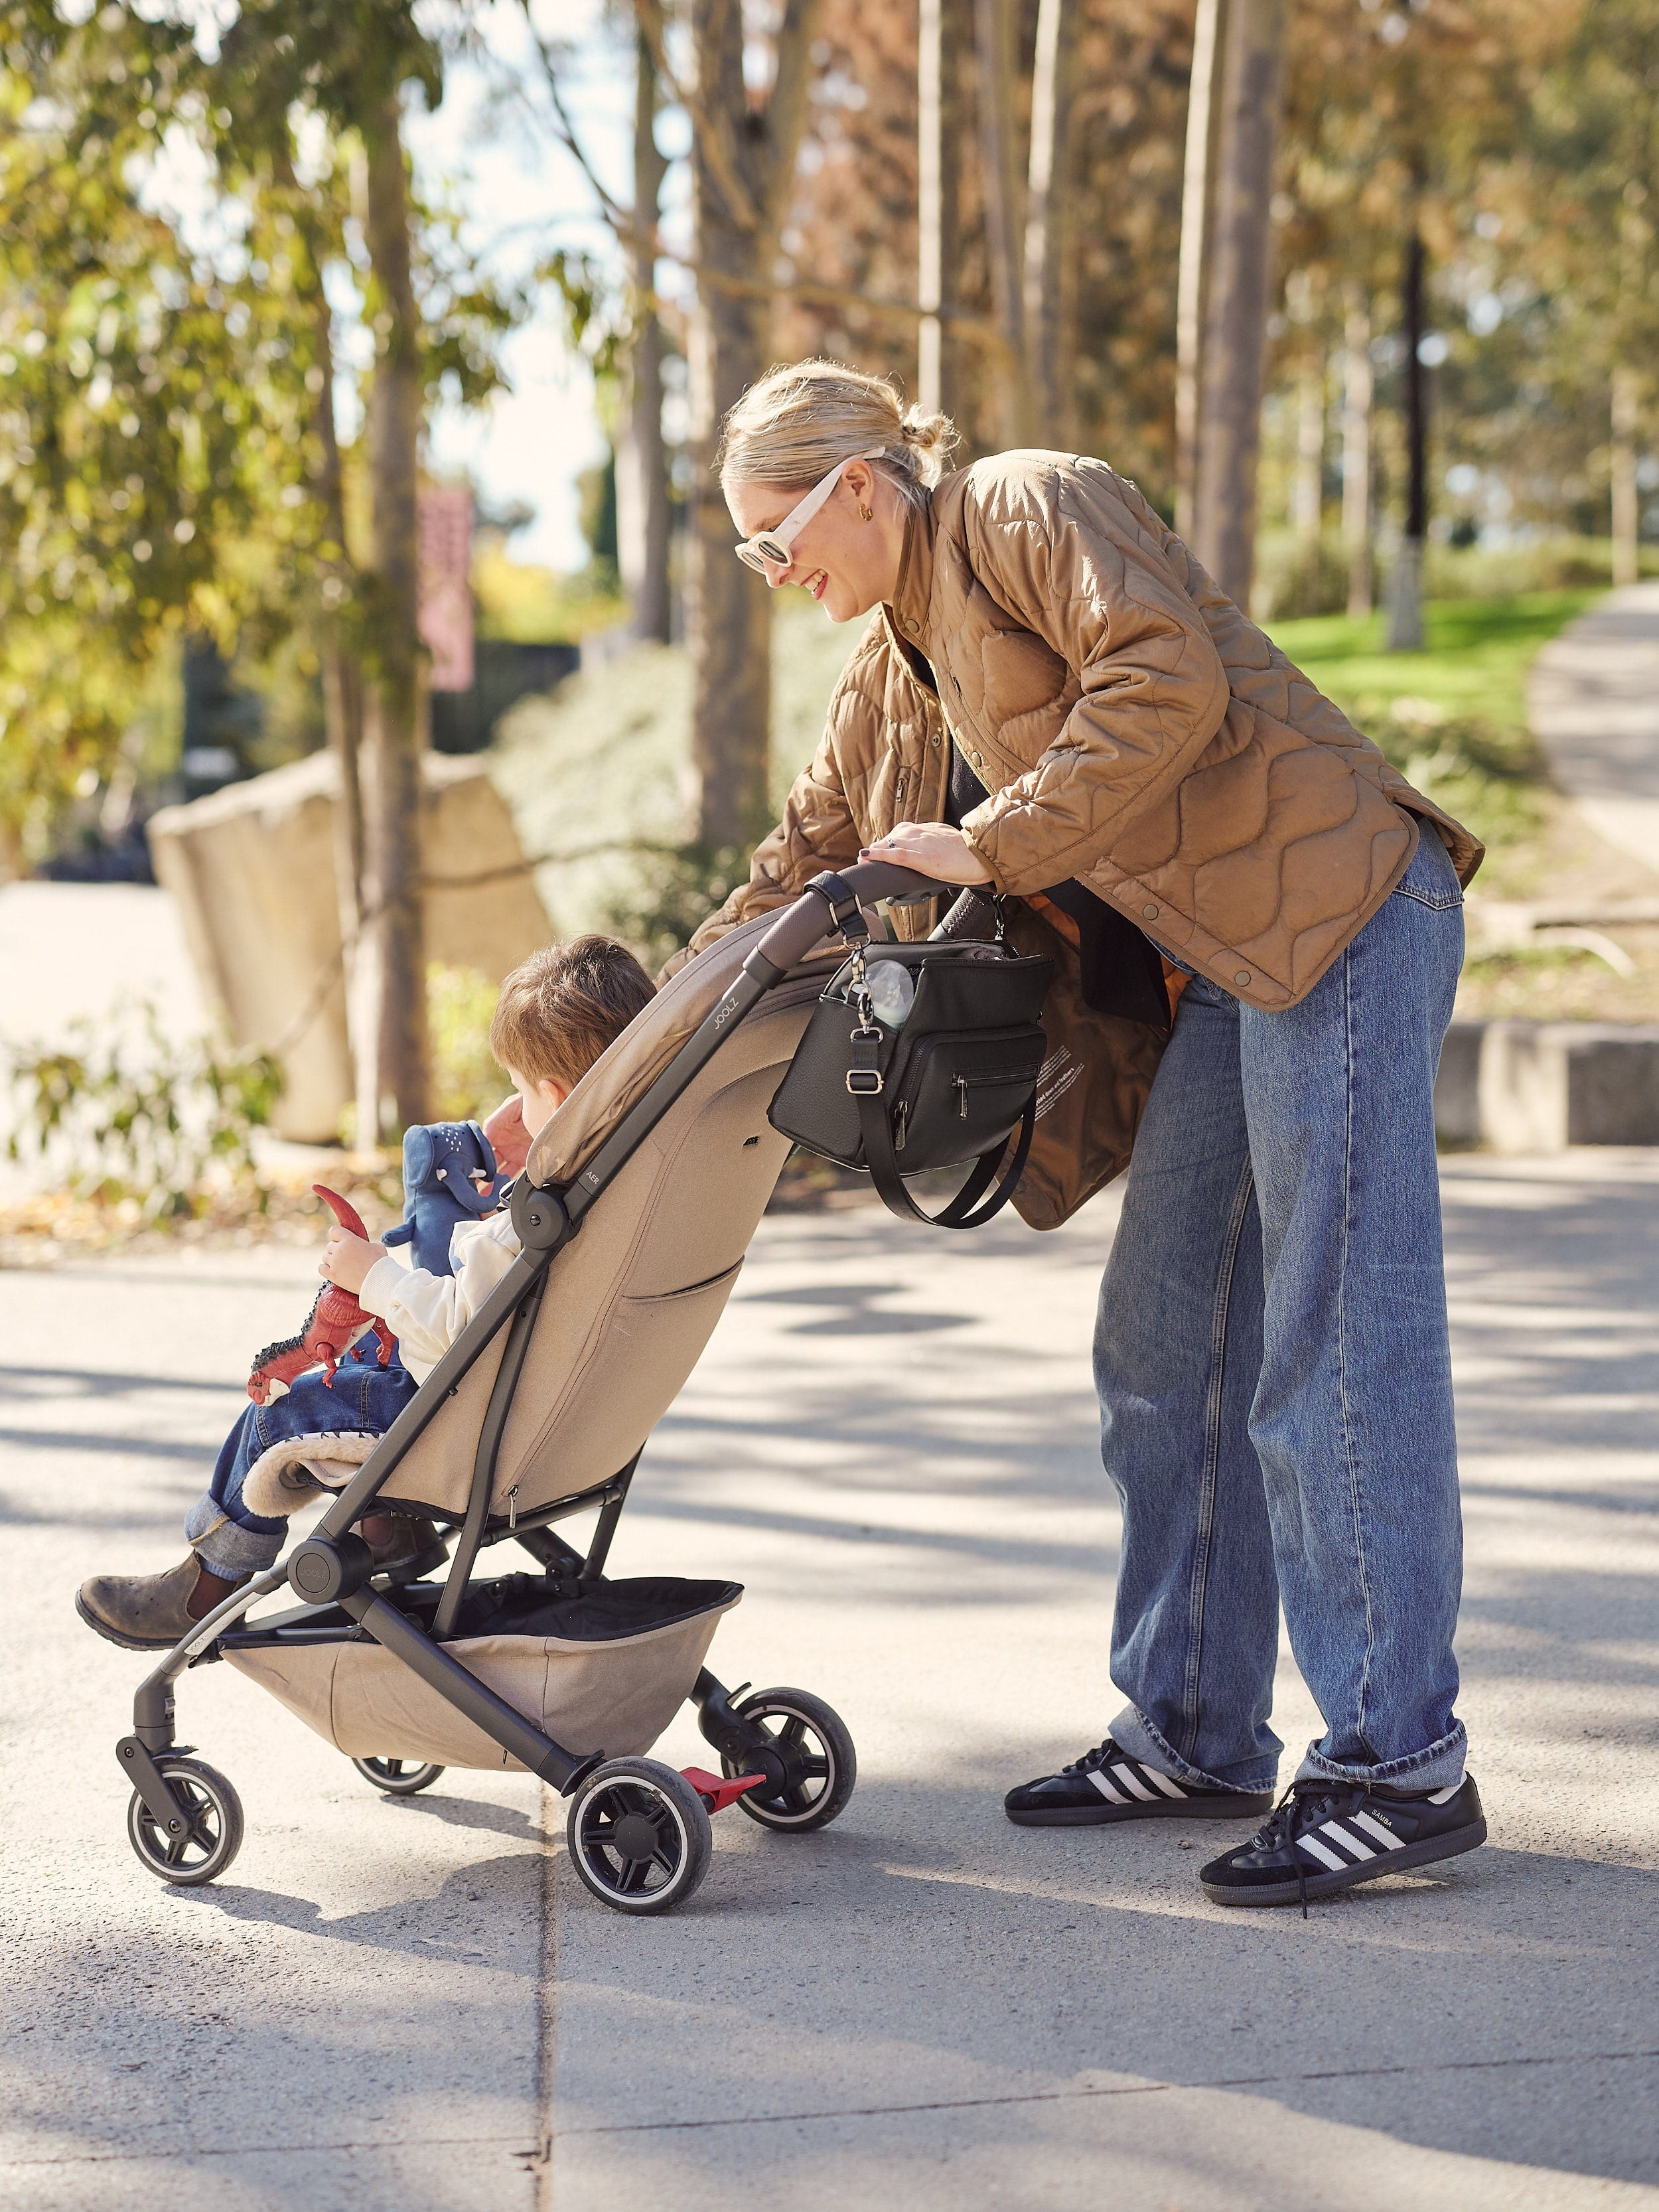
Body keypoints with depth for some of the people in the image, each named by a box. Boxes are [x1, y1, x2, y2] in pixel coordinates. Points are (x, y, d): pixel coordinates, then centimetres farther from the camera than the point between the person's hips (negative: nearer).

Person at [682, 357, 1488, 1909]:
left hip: (1332, 914, -10)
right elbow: (808, 855, 27)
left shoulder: (1028, 508, -6)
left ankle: (1400, 1768, -6)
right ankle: (1195, 1733, 17)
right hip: (1217, 970, 10)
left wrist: (991, 846, -16)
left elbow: (1168, 684, -20)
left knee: (1332, 1356, -10)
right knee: (1164, 1356, 9)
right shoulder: (891, 664, 20)